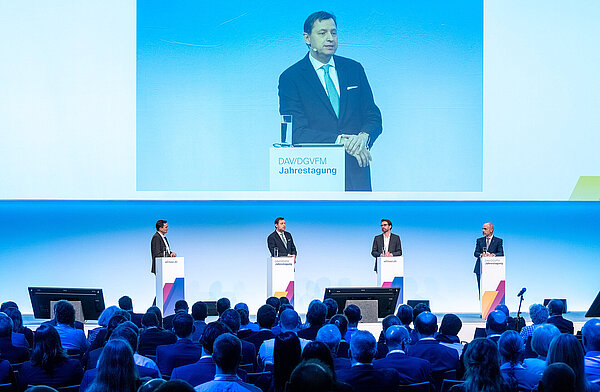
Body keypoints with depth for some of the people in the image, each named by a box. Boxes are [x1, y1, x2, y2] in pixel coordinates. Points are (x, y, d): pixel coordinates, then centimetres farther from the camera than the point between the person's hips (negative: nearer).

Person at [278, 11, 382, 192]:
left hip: (356, 171, 3)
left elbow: (373, 116, 10)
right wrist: (340, 141, -20)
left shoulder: (354, 69, 11)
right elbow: (297, 132, -10)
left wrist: (364, 136, -14)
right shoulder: (290, 78, -2)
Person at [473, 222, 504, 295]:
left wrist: (492, 255, -23)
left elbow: (501, 253, -3)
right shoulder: (479, 240, 16)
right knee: (481, 290, 0)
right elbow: (475, 253, 5)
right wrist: (481, 255, -18)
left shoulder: (498, 241, 8)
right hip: (480, 269, 3)